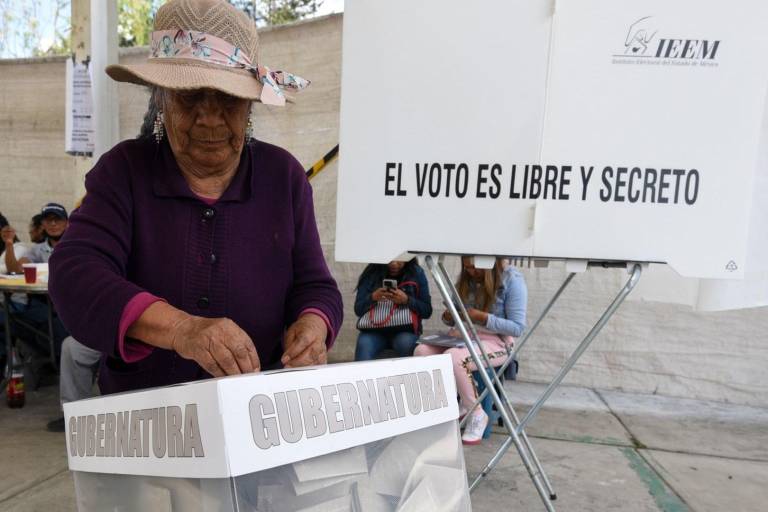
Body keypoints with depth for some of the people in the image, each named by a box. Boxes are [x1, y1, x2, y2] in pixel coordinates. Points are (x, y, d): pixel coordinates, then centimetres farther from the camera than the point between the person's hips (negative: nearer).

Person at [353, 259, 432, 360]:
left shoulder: (417, 273, 2)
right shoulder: (371, 273, 3)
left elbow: (427, 311, 1)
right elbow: (358, 309, 3)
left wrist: (407, 300, -16)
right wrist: (372, 298, -17)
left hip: (404, 330, 0)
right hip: (374, 330, 1)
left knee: (406, 343, -33)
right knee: (363, 345, -31)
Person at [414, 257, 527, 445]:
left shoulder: (512, 280, -9)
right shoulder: (465, 279, 8)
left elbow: (517, 328, -12)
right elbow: (457, 316, 15)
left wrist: (484, 318, -22)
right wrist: (449, 318, -8)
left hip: (497, 341, -6)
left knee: (452, 358, -33)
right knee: (422, 350, -18)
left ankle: (477, 414, -9)